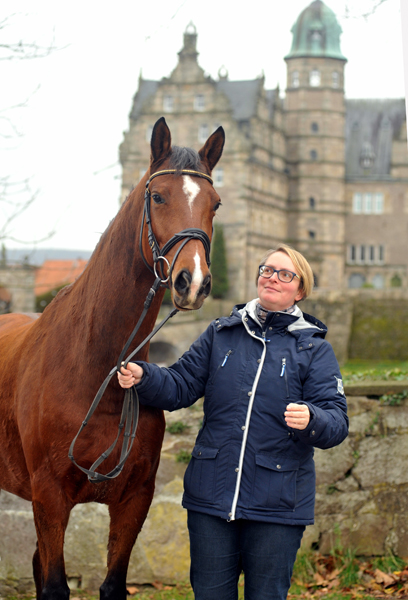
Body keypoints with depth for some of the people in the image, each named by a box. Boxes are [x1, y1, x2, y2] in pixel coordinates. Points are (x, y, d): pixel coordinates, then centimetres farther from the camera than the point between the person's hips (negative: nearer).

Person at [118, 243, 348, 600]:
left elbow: (337, 423, -7)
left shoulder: (315, 350, 1)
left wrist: (311, 420, -29)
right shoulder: (221, 334, 9)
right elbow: (181, 386, 7)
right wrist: (143, 377, -13)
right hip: (211, 500, 2)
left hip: (276, 505, -2)